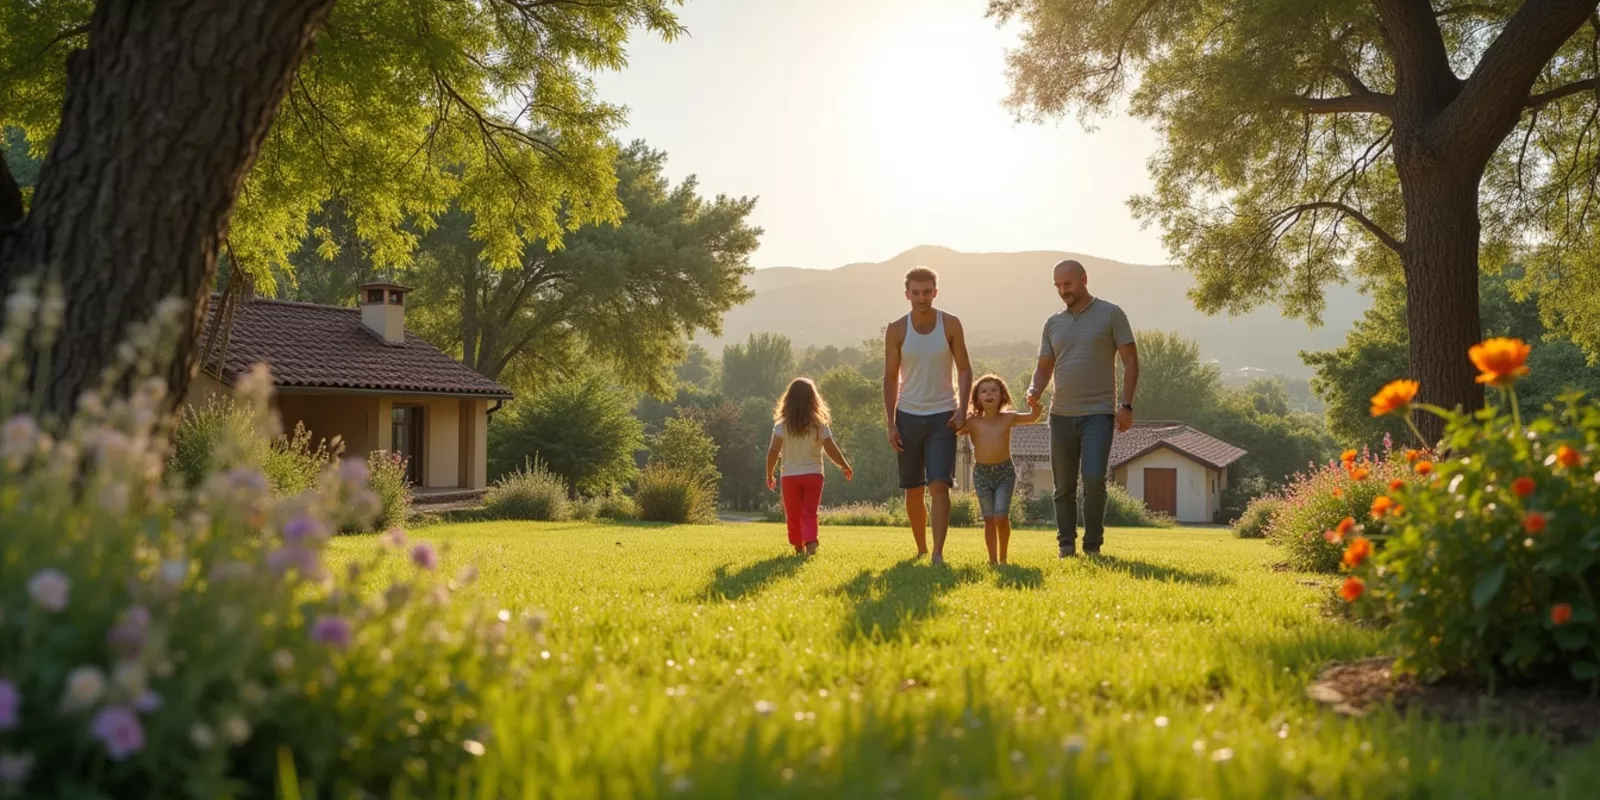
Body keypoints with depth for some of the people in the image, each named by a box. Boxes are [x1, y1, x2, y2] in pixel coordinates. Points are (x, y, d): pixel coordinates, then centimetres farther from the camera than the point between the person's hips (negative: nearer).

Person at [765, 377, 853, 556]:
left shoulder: (782, 425, -4)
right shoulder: (819, 425, -4)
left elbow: (773, 452, -7)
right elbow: (832, 450, -4)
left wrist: (769, 475, 5)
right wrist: (846, 467, 11)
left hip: (790, 476, 0)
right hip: (813, 474, 0)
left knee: (793, 514, 14)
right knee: (809, 513, 0)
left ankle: (798, 545, 22)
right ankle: (810, 541, -21)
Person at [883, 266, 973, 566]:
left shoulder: (950, 324, -2)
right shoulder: (896, 330, -1)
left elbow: (964, 369, 3)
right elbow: (890, 377, 2)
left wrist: (962, 408, -11)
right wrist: (890, 423, -4)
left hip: (943, 416, -1)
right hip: (908, 416, 1)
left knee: (939, 484, -13)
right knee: (913, 490, 9)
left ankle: (938, 553, -15)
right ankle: (921, 549, 24)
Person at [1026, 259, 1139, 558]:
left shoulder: (1110, 314, 0)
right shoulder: (1053, 323, 12)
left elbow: (1130, 360, -1)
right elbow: (1044, 367, 15)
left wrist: (1126, 405, -9)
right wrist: (1034, 391, -7)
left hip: (1098, 413, -4)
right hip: (1061, 414, 4)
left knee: (1094, 479, -15)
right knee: (1064, 486, 7)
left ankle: (1093, 545, -1)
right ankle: (1066, 546, 17)